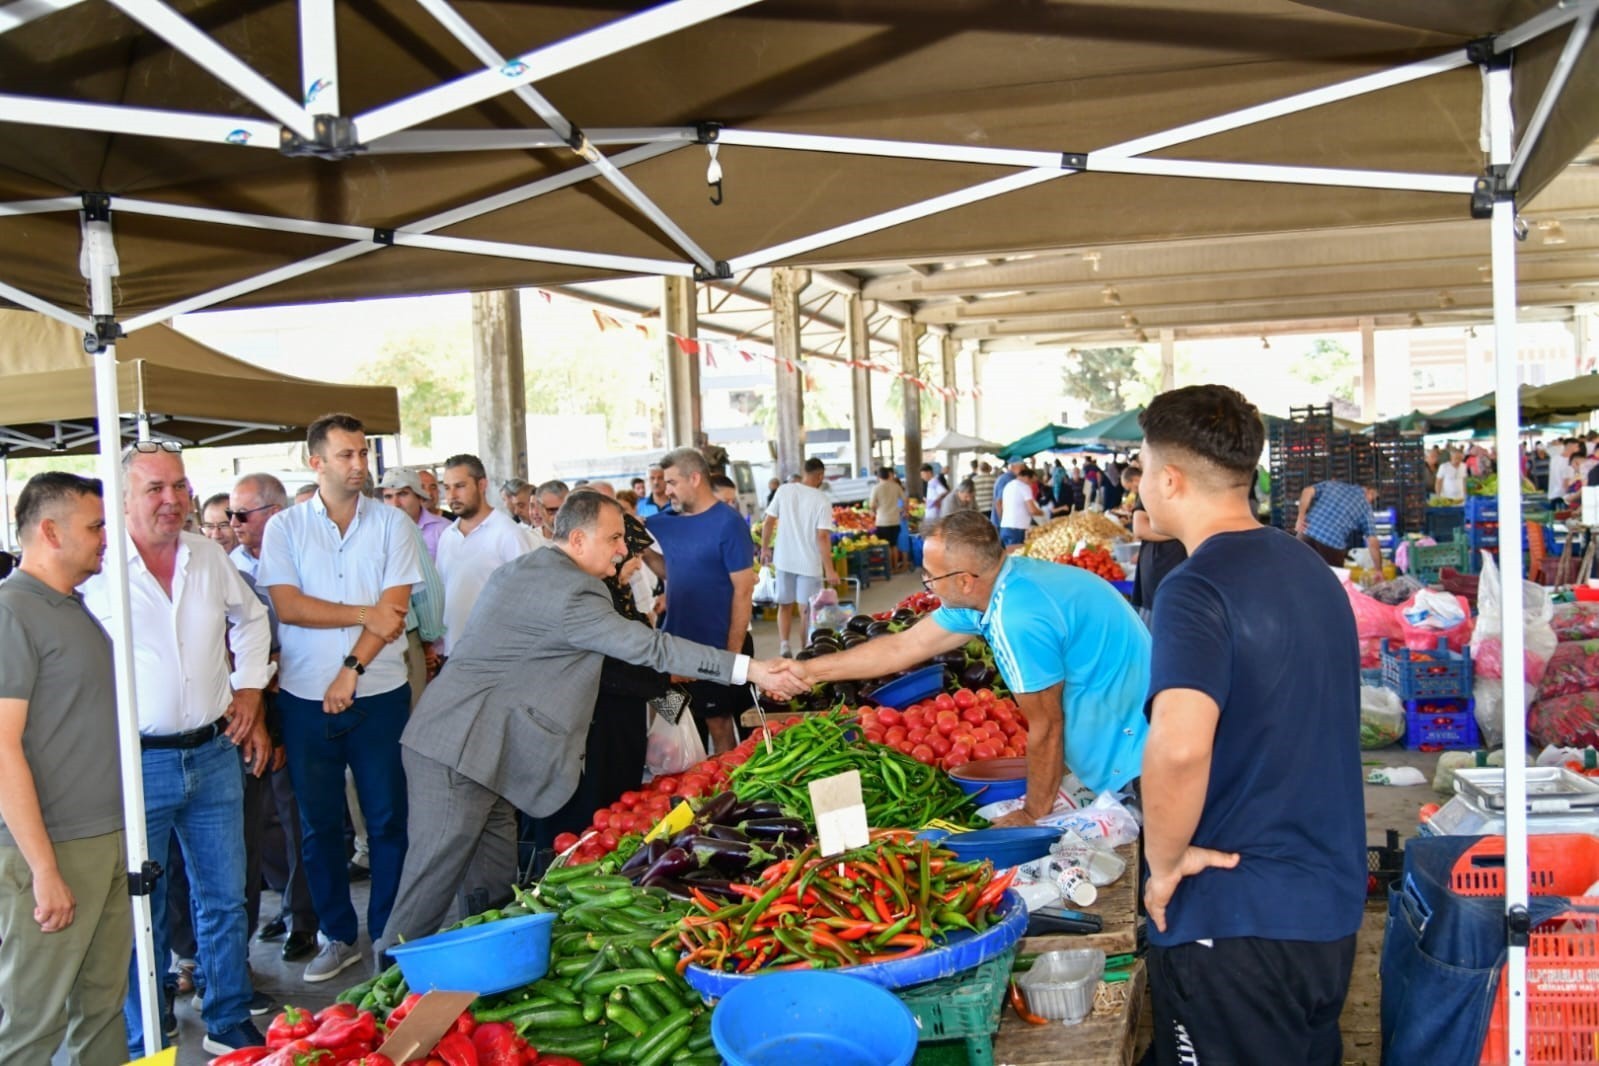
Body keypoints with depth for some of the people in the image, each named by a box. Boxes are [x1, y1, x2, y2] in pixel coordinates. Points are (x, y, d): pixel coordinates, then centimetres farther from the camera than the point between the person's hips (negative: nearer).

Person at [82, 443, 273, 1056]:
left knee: (224, 899, 13)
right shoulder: (99, 571, -10)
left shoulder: (210, 557, 5)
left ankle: (230, 1024, 28)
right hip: (137, 761, -4)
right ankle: (143, 1045, 24)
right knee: (139, 913, 8)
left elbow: (251, 620, 21)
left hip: (214, 753, 4)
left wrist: (249, 691, 12)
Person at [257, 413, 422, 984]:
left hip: (379, 694, -1)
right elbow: (286, 606, -7)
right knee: (319, 823, 9)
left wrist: (351, 670, -14)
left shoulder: (392, 523, 2)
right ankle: (338, 935, 23)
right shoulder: (285, 527, 4)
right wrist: (364, 614, -12)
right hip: (306, 699, 1)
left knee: (388, 819, 4)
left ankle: (389, 935, 17)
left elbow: (394, 608, -6)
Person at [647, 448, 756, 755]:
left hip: (716, 647, -6)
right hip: (676, 643, 6)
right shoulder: (667, 523, 5)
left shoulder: (728, 524, -13)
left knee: (718, 724, 5)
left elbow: (743, 590, -15)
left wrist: (733, 651, -16)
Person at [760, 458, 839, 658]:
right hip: (809, 563, -3)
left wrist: (765, 548, 14)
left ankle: (784, 644, 1)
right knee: (806, 609, 8)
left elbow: (768, 522, 0)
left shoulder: (784, 490, -2)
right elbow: (823, 537, -16)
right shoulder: (822, 501, -12)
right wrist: (829, 569, -12)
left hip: (784, 560, 3)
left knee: (784, 605, 17)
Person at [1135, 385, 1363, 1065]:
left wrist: (1165, 862, -19)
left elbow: (1179, 747, -35)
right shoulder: (1312, 569, 8)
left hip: (1234, 917, -8)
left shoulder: (1197, 588, -19)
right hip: (1331, 906, 8)